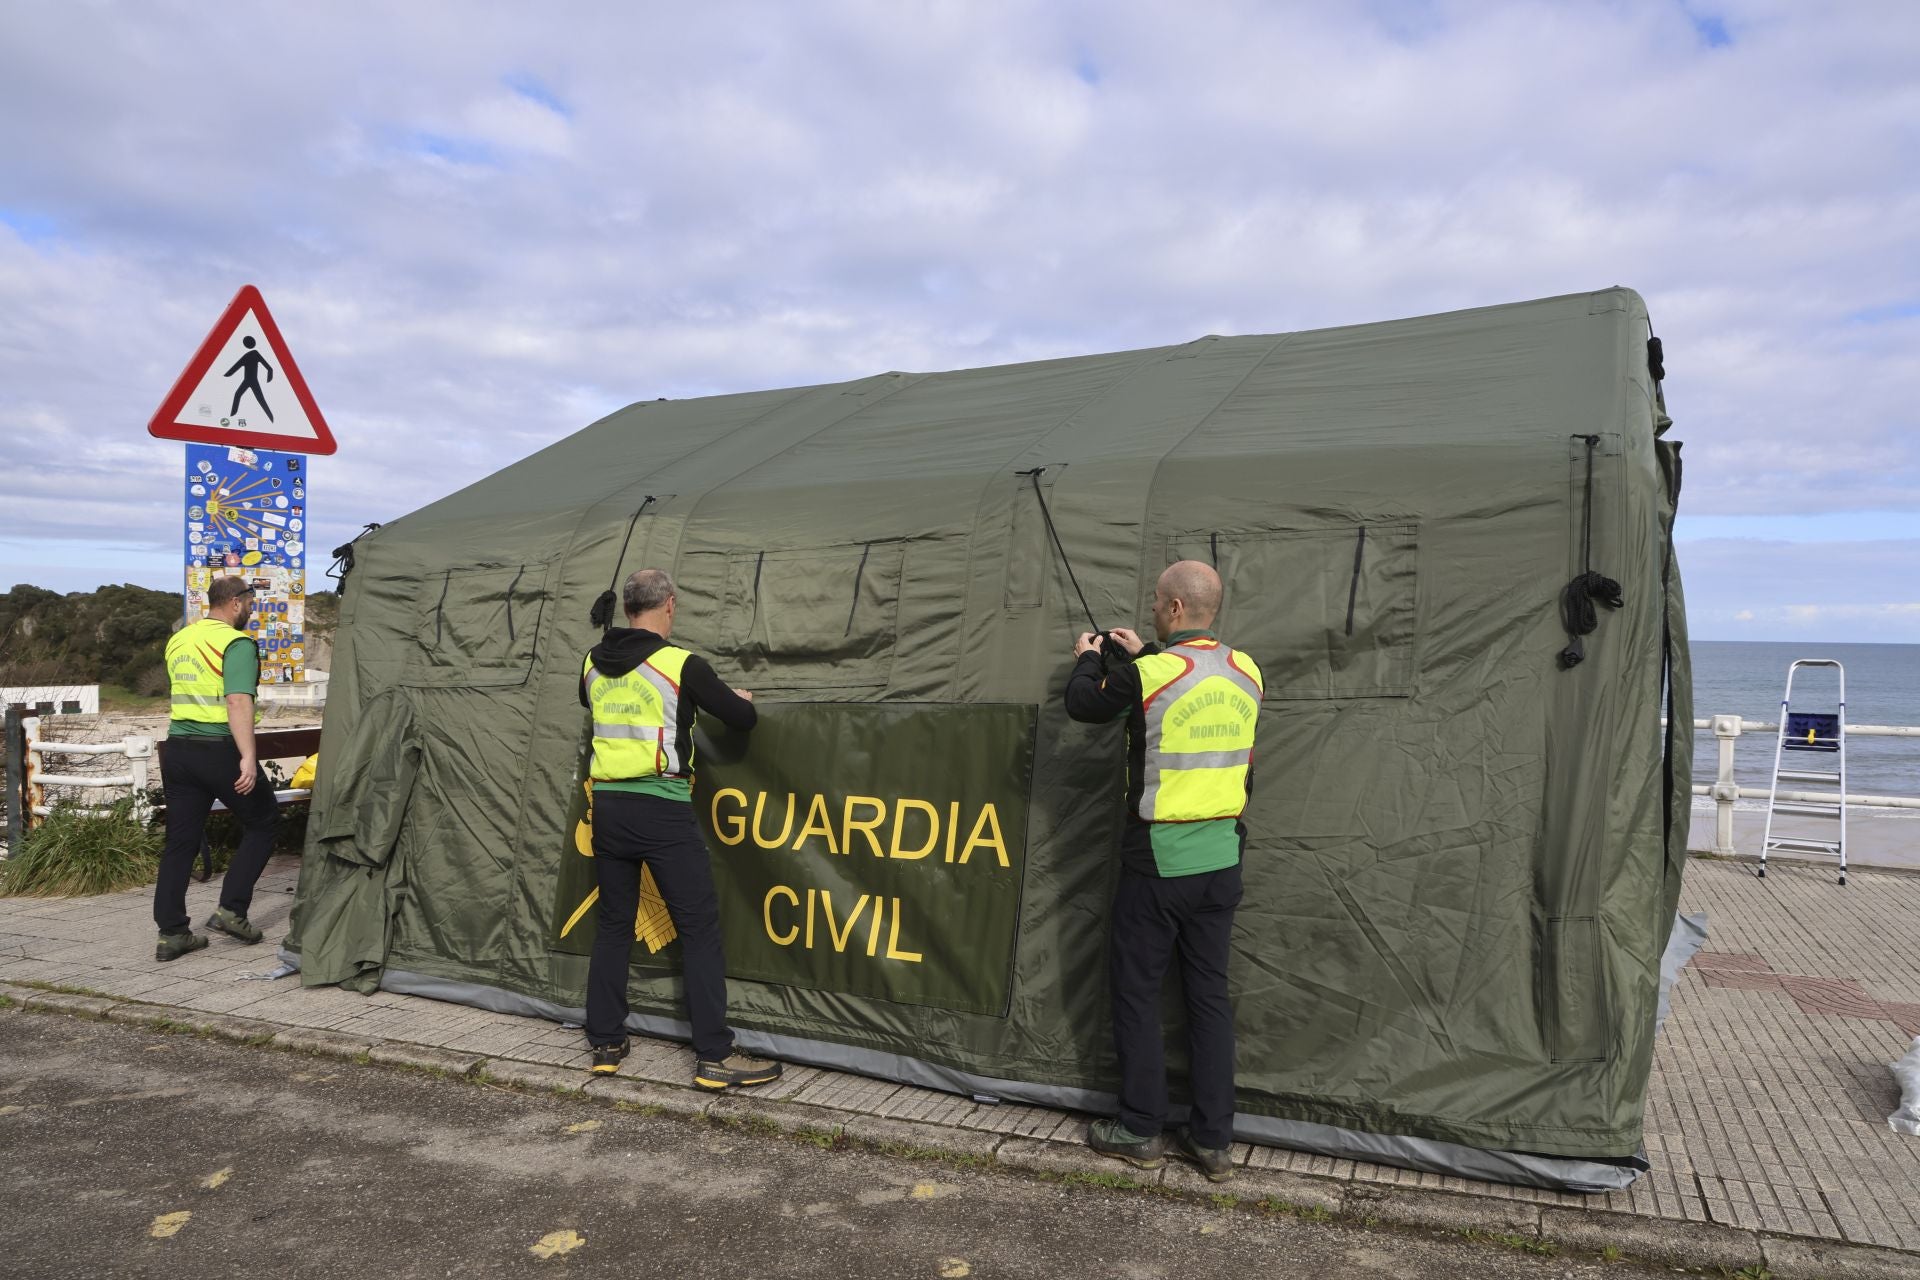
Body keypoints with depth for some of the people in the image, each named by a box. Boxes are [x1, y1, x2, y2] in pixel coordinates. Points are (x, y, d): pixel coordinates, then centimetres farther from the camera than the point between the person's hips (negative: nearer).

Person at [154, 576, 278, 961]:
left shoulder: (177, 640, 13)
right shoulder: (237, 643, -12)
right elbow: (238, 702, -23)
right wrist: (248, 757, -28)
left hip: (178, 749, 7)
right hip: (221, 750, -7)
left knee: (181, 840, 10)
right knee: (262, 823, 11)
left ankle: (171, 932, 11)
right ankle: (231, 909, 6)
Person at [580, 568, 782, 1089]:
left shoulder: (594, 664, 8)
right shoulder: (681, 664, -10)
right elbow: (742, 719, -3)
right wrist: (743, 700, 20)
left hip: (608, 806, 6)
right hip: (661, 810, -6)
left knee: (613, 924, 17)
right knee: (700, 928, 0)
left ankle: (605, 1043, 23)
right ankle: (715, 1057, 1)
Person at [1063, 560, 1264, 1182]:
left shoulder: (1148, 674, -17)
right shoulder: (1245, 672, 2)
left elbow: (1083, 705, 0)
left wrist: (1088, 658, 18)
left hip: (1158, 859, -6)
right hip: (1222, 857, 6)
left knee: (1136, 989, 9)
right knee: (1209, 992, 13)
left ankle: (1140, 1130, 18)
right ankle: (1214, 1139, 19)